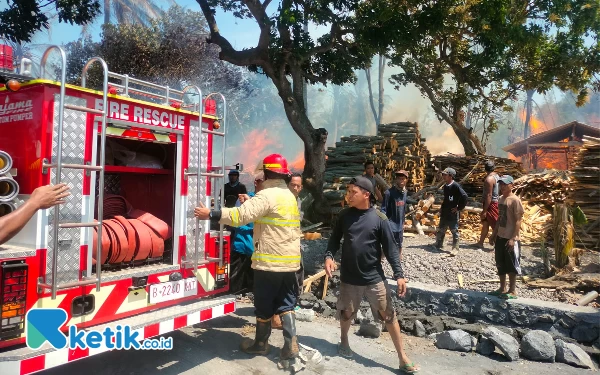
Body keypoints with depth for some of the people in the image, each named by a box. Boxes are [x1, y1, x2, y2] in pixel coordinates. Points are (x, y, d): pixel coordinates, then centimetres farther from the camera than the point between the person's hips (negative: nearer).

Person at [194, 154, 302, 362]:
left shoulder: (267, 195, -16)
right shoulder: (290, 196, 13)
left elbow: (241, 215, -26)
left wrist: (211, 214, -23)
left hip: (269, 261, -8)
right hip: (290, 261, 8)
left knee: (264, 306, 9)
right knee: (286, 304, 13)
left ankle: (260, 344, 25)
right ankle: (290, 345, 9)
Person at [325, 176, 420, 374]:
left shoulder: (379, 219, -10)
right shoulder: (345, 215, -2)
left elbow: (390, 249, -7)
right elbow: (335, 238, 6)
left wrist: (399, 274, -11)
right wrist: (329, 256, -12)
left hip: (374, 278, -2)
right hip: (349, 278, 2)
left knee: (389, 316, 4)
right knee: (346, 313, 17)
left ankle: (403, 358, 17)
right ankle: (344, 342, 46)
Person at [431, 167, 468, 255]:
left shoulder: (455, 186, -17)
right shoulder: (445, 186, 8)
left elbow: (465, 197, -23)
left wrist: (459, 208, -17)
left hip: (453, 214, -8)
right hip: (444, 213, 8)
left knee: (454, 231, 1)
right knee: (441, 230, 15)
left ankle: (455, 248, 9)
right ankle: (438, 245, 28)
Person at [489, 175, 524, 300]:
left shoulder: (515, 200, -14)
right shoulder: (500, 199, 10)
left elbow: (518, 221, -16)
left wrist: (513, 238, -20)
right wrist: (494, 234, 16)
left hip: (510, 239, -8)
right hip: (500, 237, 8)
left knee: (511, 266, 2)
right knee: (500, 265, 15)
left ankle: (512, 291, 12)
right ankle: (502, 288, 26)